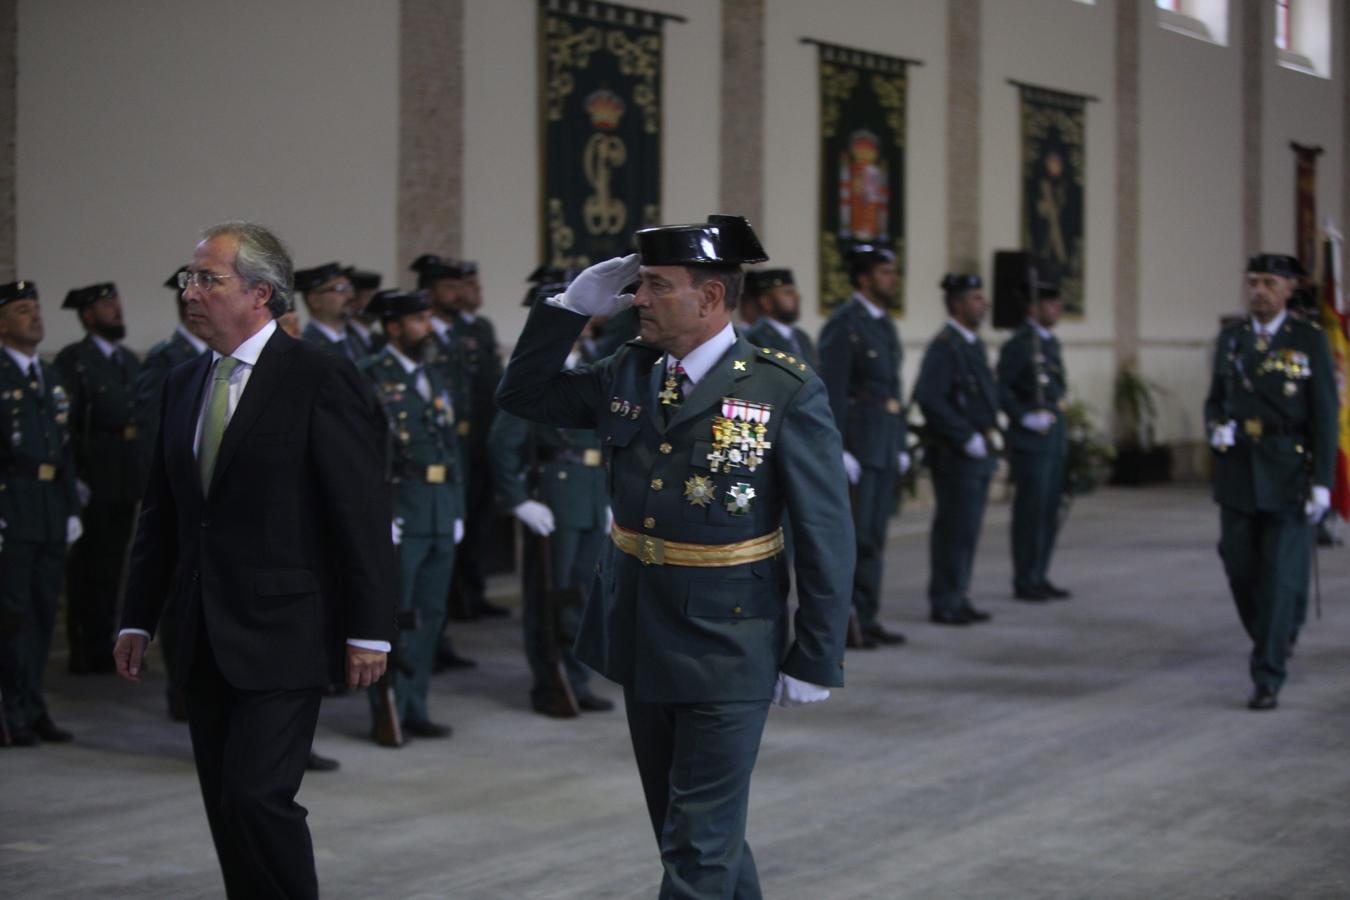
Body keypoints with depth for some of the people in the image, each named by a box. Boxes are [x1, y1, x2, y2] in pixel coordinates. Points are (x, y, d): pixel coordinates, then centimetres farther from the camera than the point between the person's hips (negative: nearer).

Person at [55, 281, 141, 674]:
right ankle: (86, 652, 4)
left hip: (126, 482, 7)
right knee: (88, 570, -2)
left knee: (111, 568, 11)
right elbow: (65, 425, -12)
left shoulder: (130, 360, 16)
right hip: (93, 482, -7)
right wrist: (75, 479, -16)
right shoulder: (72, 360, -7)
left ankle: (104, 646, 19)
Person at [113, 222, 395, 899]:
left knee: (257, 797, -14)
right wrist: (139, 619, 12)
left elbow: (363, 512, -11)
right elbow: (160, 510, 16)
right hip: (206, 640, 7)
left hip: (280, 637, -7)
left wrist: (368, 631, -13)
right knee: (227, 810, 9)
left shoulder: (320, 380, -9)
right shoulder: (183, 384, 12)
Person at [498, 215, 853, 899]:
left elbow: (827, 535, -11)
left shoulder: (787, 393, -14)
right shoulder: (627, 373, 3)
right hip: (640, 640, 6)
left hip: (726, 654, -6)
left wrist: (815, 659, -11)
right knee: (684, 827, 18)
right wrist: (571, 307, -1)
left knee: (699, 845, -1)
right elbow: (522, 395, 12)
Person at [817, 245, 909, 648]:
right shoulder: (843, 324, -10)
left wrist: (901, 446, 15)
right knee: (851, 536, -7)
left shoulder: (885, 326, 17)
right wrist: (838, 451, -20)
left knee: (873, 537, 9)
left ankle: (866, 619, 14)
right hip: (855, 445, -8)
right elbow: (831, 391, -16)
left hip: (885, 449, 8)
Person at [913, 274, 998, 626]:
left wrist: (990, 432, 11)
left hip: (978, 455, 9)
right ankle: (945, 604, 2)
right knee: (954, 529, -5)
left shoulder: (973, 343, 16)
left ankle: (957, 599, 19)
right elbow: (929, 398, -23)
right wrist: (967, 438, -20)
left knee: (966, 530, 12)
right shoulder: (944, 346, -13)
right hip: (955, 455, -9)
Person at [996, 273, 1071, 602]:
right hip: (1030, 440, -9)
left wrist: (1061, 399, 15)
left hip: (1055, 440, 9)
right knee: (1030, 510, -5)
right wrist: (1025, 417, -19)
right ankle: (1025, 581, 2)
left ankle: (1039, 577, 17)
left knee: (1050, 511, 10)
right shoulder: (1019, 344, -11)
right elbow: (999, 388, -17)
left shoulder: (1050, 341, 16)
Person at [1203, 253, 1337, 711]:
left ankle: (1268, 677, -1)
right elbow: (1215, 399, 17)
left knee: (1279, 575, -6)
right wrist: (1217, 427, -7)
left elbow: (1324, 415, -5)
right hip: (1238, 471, 4)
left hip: (1289, 473, -4)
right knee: (1240, 567, 6)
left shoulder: (1310, 340, -4)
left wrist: (1322, 482, -11)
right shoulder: (1230, 338, 8)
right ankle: (1271, 641, 33)